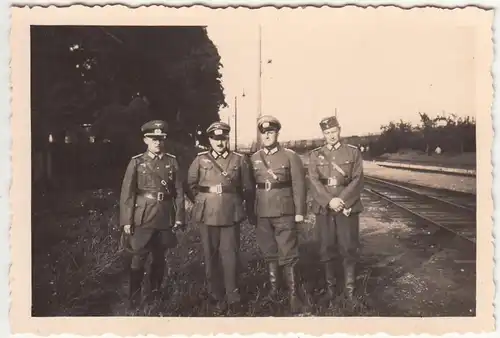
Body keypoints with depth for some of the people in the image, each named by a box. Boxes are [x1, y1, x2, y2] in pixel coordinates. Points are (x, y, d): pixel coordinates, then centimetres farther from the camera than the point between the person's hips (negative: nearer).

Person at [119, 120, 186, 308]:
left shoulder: (172, 161, 4)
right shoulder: (136, 162, -1)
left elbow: (179, 192, 5)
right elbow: (127, 193, -3)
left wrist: (179, 217, 1)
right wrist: (127, 221, -7)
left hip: (165, 218, 2)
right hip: (143, 218, -2)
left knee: (159, 258, 13)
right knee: (138, 259, -1)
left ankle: (156, 294, 30)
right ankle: (134, 299, 13)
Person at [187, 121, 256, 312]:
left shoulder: (240, 159, 3)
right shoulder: (200, 159, 4)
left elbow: (248, 188, 8)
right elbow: (191, 184, 18)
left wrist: (250, 213, 11)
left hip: (230, 213, -1)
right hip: (207, 214, 1)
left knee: (230, 253, -2)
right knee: (211, 255, 7)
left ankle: (232, 295, 10)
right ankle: (217, 296, 20)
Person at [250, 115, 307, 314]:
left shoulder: (290, 156, -2)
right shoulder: (254, 158, 8)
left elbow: (299, 185, -4)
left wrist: (299, 212, -8)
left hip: (284, 212, -4)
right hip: (262, 214, 4)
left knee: (287, 255, -2)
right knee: (269, 253, 12)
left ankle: (294, 295, 5)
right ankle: (273, 289, 24)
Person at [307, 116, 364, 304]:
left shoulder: (353, 152, 5)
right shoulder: (315, 155, 8)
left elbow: (357, 180, -3)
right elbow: (314, 182, -2)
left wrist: (342, 201, -15)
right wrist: (329, 201, -16)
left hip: (348, 207, -1)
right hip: (324, 208, 1)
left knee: (349, 249, 3)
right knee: (327, 250, 6)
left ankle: (349, 289, 17)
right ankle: (330, 289, 19)